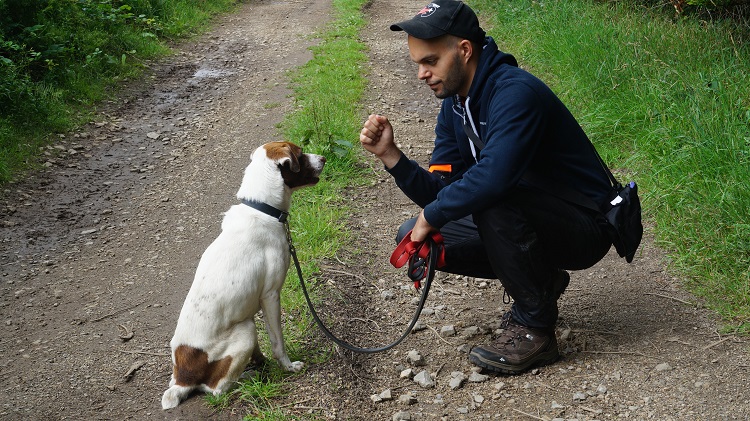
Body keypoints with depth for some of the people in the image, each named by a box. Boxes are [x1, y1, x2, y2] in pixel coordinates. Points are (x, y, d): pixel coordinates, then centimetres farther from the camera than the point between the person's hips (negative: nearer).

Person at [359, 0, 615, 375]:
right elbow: (439, 192, 1)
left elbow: (493, 176, -41)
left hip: (585, 227, -8)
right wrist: (390, 155, -15)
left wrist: (431, 218, -26)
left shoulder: (516, 93, -26)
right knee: (412, 238, 0)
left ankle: (534, 329, -17)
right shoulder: (455, 106, 2)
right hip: (527, 221, 9)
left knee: (493, 200, -36)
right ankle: (539, 282, 12)